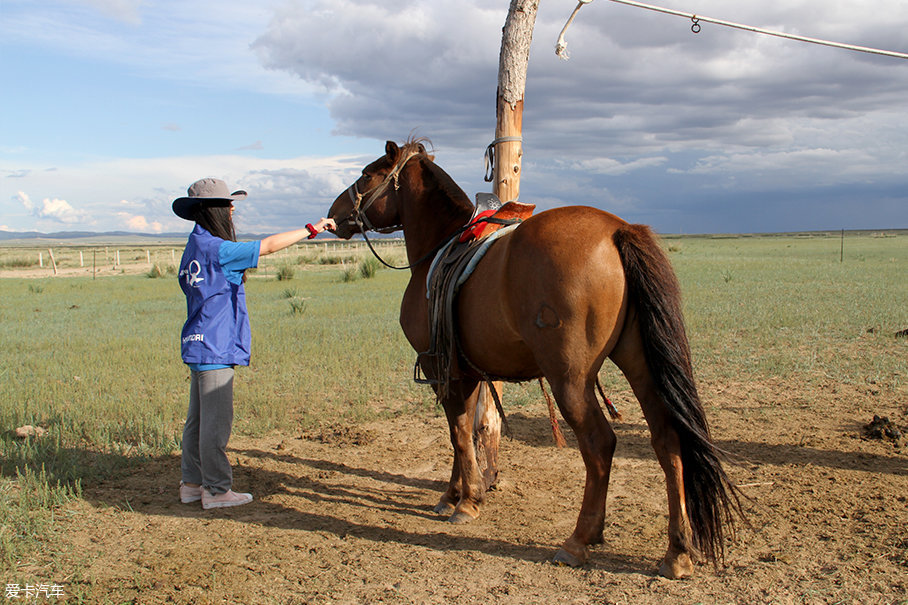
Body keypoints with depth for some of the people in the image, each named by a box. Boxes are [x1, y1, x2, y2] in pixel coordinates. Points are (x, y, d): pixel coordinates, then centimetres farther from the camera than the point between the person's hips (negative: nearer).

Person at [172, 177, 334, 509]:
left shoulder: (196, 248, 14)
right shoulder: (217, 249, -15)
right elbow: (269, 245, -16)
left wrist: (237, 276, 12)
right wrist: (312, 229, -10)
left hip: (199, 345, 10)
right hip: (215, 349, -10)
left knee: (199, 418, 15)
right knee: (216, 421, -2)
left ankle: (192, 483, 23)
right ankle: (216, 490, 5)